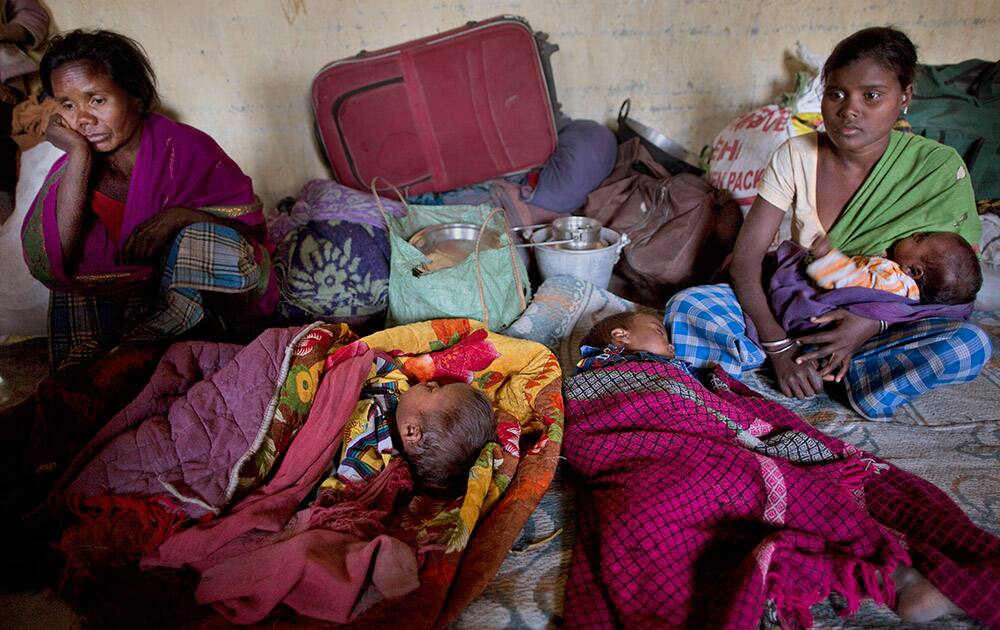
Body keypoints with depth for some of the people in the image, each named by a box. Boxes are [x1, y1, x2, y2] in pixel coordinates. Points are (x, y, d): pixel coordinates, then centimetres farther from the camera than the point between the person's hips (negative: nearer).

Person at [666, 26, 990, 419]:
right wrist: (779, 347, -25)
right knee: (683, 308, -23)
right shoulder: (796, 156, -10)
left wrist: (873, 323, -26)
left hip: (881, 323, 0)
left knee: (971, 345, -31)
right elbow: (745, 257, -15)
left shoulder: (939, 168, -11)